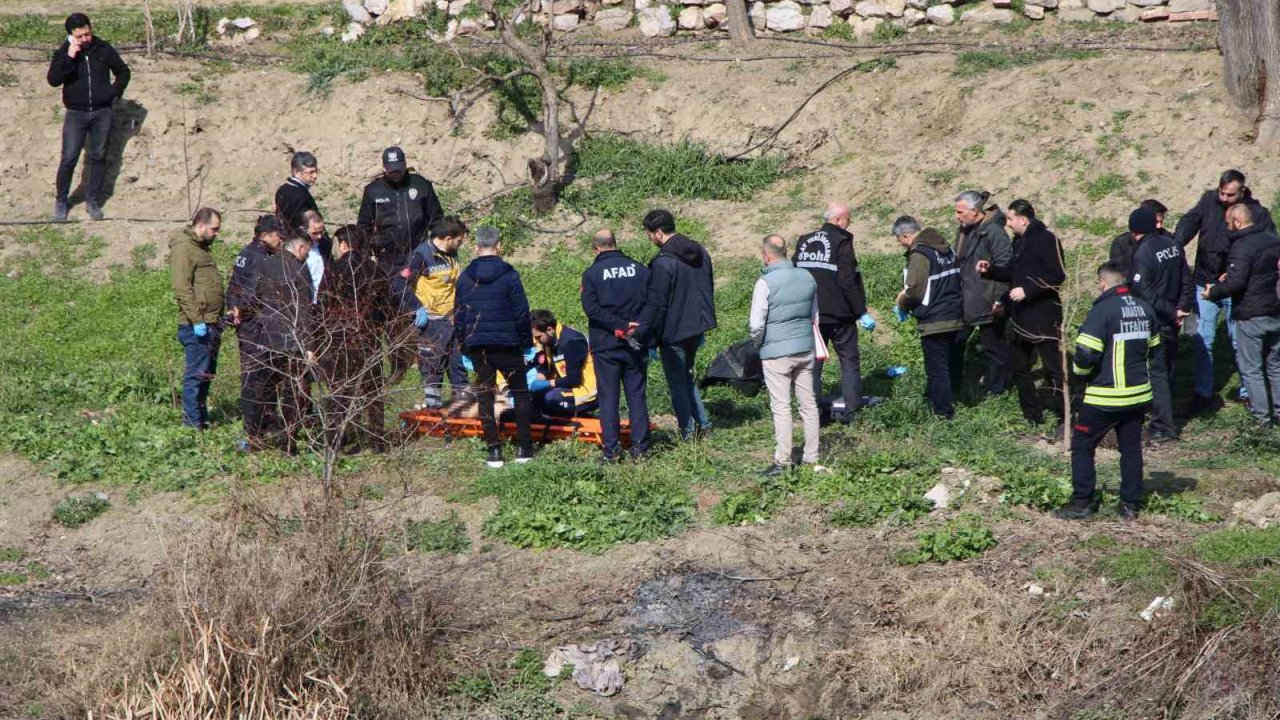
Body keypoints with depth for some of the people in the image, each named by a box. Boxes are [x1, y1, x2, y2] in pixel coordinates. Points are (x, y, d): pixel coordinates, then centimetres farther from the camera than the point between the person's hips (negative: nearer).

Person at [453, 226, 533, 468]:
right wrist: (527, 343, 4)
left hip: (476, 346, 3)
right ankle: (523, 448, 5)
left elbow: (458, 316, 9)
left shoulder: (465, 277, 4)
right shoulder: (509, 275, -7)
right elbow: (522, 313, -6)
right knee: (521, 394, 9)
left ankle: (494, 452, 3)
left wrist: (464, 346, 16)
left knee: (485, 397, 8)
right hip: (506, 344, -3)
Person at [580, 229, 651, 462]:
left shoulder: (592, 274, -5)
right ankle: (640, 447, 5)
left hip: (605, 345, -2)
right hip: (636, 346, 3)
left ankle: (611, 449, -2)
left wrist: (621, 327, -15)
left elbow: (592, 309, -14)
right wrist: (630, 327, 2)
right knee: (637, 395, 8)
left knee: (608, 398, 2)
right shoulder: (640, 270, 4)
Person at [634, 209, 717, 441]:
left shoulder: (663, 263, -20)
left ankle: (688, 431, 7)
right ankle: (702, 422, 16)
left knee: (677, 382, 4)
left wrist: (641, 333, -20)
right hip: (697, 327, 8)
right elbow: (708, 289, 17)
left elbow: (654, 303, -22)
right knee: (686, 376, 22)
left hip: (673, 331, -8)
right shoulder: (700, 252, 6)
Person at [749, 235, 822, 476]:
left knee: (781, 408, -2)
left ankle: (782, 462, -1)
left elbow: (756, 325, -14)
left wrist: (758, 340, 6)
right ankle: (811, 457, 17)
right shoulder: (807, 277, 3)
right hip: (806, 349, 6)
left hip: (777, 353, -6)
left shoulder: (766, 283, -16)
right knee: (809, 404, 12)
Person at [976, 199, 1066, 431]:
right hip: (1020, 316, 10)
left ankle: (1065, 420, -6)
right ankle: (1032, 417, 25)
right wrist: (990, 270, 8)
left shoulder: (1046, 239, -13)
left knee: (1053, 368, -8)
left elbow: (1057, 275, -19)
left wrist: (1027, 290, -22)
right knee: (1019, 367, 15)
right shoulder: (1020, 242, 15)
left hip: (1044, 316, -10)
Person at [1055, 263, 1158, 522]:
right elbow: (1154, 348, 16)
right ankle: (1130, 504, 15)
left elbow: (1087, 354, -20)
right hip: (1139, 393, 6)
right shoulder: (1145, 310, 5)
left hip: (1105, 396, -6)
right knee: (1131, 447, 14)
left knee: (1082, 445, 6)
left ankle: (1082, 502, 5)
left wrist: (1079, 369, -1)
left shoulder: (1103, 310, -17)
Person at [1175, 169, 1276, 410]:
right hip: (1205, 283, 2)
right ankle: (1203, 394, 11)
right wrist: (1174, 245, -37)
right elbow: (1189, 221, -16)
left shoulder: (1257, 213, -10)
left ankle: (1248, 392, 20)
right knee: (1203, 342, 3)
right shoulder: (1209, 201, -3)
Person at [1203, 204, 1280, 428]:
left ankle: (1261, 416, 3)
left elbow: (1236, 282, -27)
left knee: (1251, 369, 3)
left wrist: (1213, 292, -10)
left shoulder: (1241, 247, -19)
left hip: (1251, 317, -8)